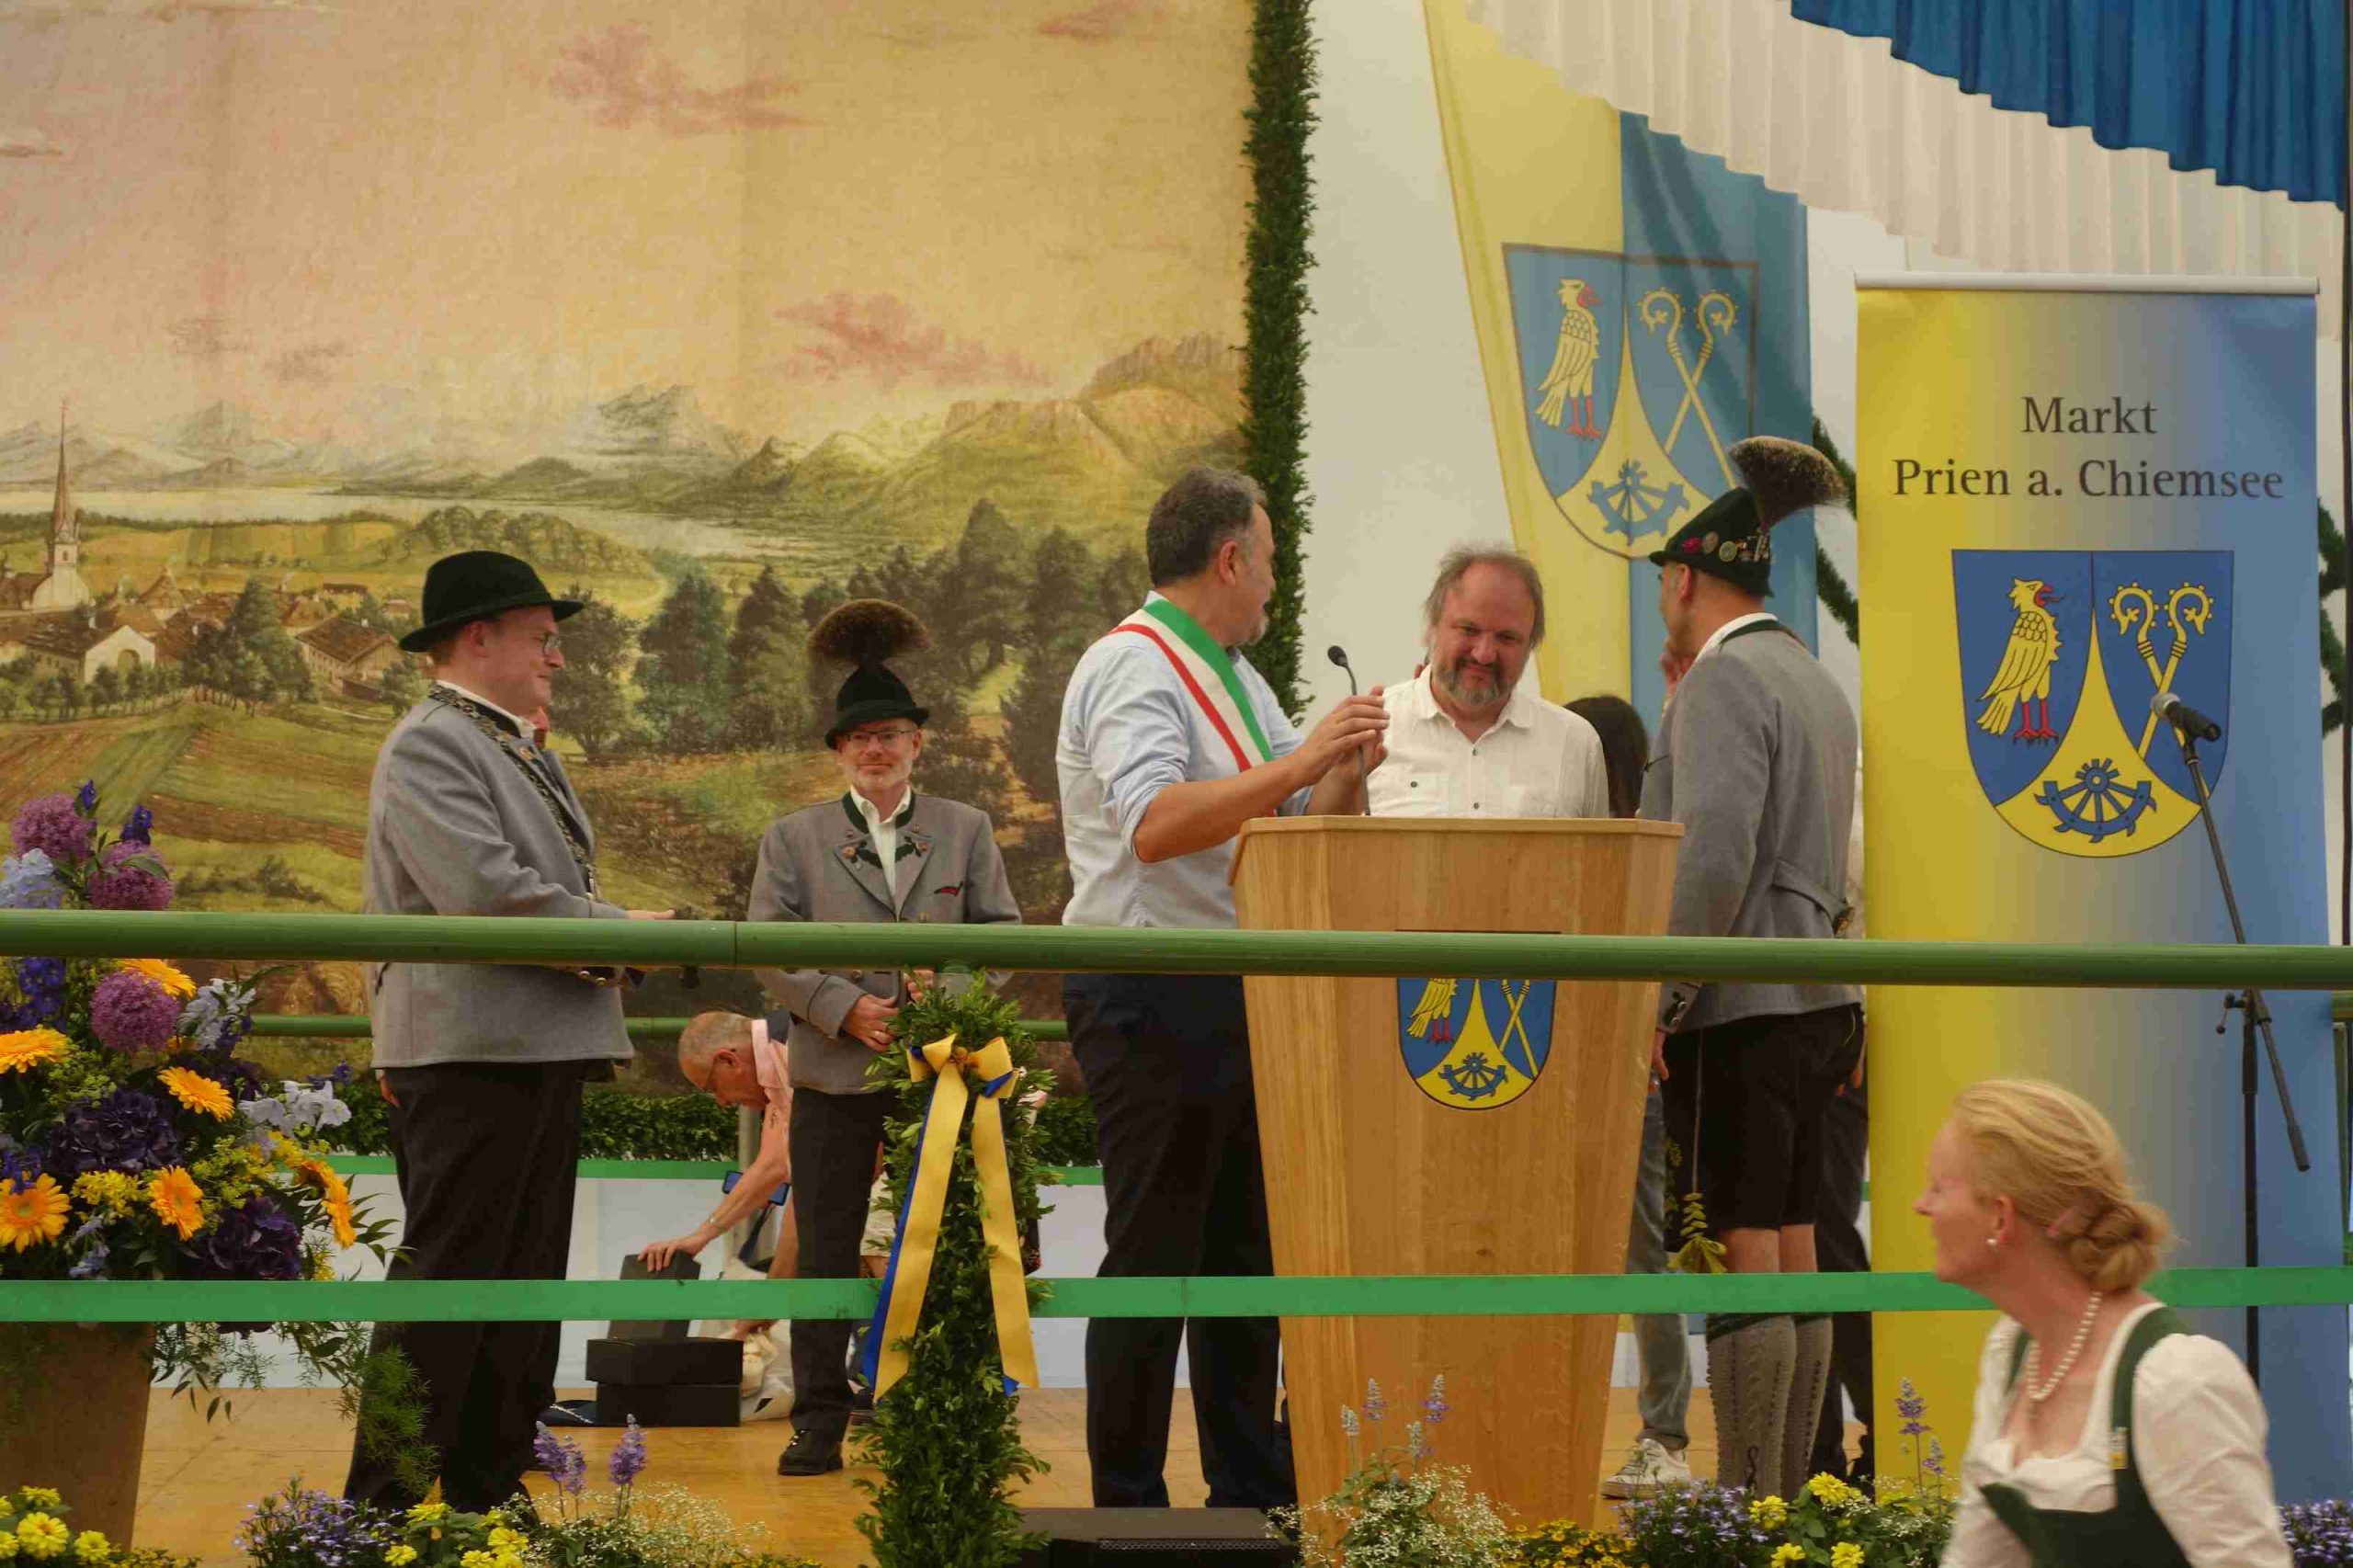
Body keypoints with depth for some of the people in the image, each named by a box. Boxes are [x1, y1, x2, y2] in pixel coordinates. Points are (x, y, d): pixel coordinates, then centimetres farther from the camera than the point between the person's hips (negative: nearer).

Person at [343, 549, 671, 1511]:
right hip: (471, 1047, -10)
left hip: (545, 1051, 10)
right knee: (446, 1277, -9)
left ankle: (488, 1494, 16)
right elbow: (486, 891, -22)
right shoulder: (429, 746, -11)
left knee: (525, 1284, 11)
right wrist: (621, 929, -12)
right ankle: (383, 1506, -6)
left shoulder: (526, 754, 20)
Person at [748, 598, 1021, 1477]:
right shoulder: (792, 839, 9)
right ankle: (820, 1422, 4)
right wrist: (846, 1008, -13)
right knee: (825, 1255, 1)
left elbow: (1001, 930, 8)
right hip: (834, 1075, 0)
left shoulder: (964, 830, 12)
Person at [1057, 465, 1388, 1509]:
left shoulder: (1233, 671, 17)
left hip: (1238, 992, 10)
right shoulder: (1134, 668, -13)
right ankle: (1127, 1509, -1)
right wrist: (1297, 766, -28)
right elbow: (1155, 824, -28)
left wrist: (1343, 763, 7)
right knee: (1153, 1258, -6)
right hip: (1152, 999, -10)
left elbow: (1300, 819, 25)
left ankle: (1253, 1491, 22)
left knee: (1244, 1248, 14)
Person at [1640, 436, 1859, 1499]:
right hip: (1814, 1001, 9)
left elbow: (1714, 855, -20)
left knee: (1740, 1251, -8)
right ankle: (1785, 1491, 12)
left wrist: (1662, 999, -16)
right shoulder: (1813, 682, 17)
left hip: (1737, 1008, -9)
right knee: (1791, 1251, 9)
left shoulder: (1724, 678, -10)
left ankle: (1746, 1502, -7)